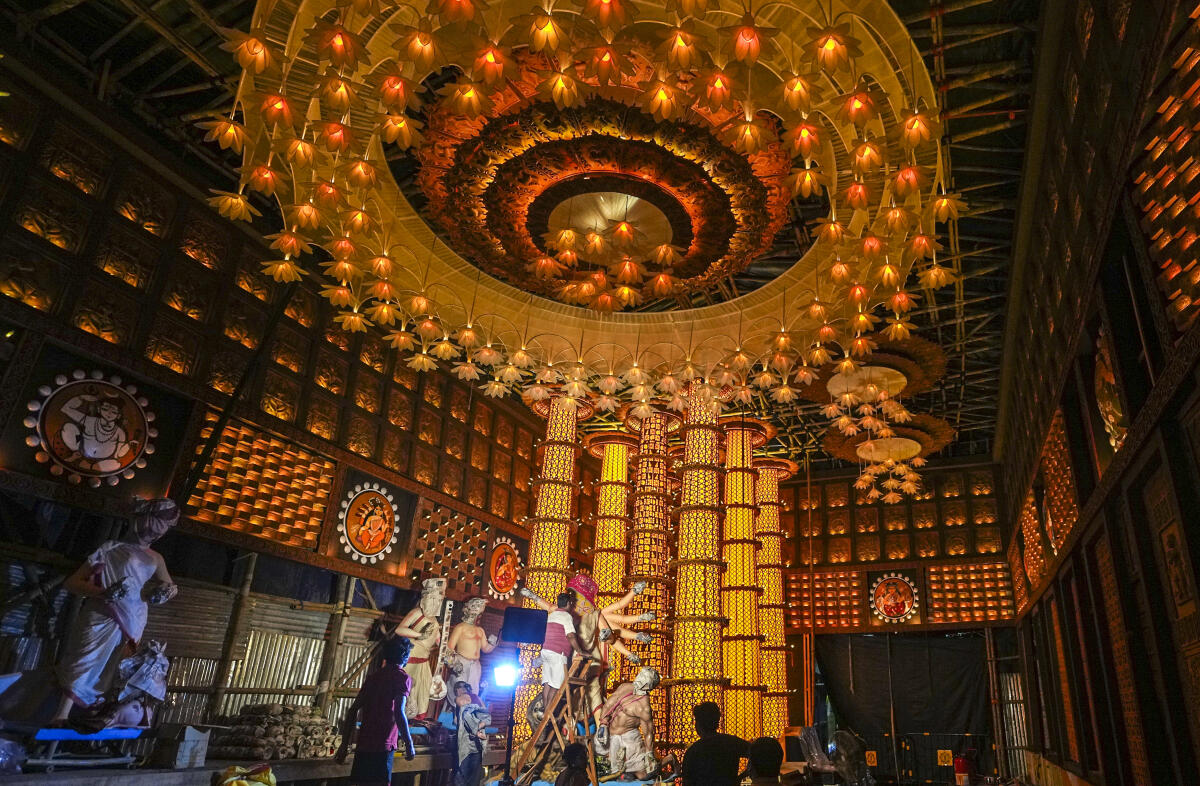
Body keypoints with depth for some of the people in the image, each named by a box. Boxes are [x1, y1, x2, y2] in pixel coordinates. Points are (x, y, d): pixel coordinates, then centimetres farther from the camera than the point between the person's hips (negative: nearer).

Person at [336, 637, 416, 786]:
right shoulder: (403, 678, -5)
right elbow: (398, 713, -16)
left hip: (363, 743, 6)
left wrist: (345, 744, 14)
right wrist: (409, 744, -8)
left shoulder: (373, 676, 14)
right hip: (383, 746, -6)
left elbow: (353, 710, 12)